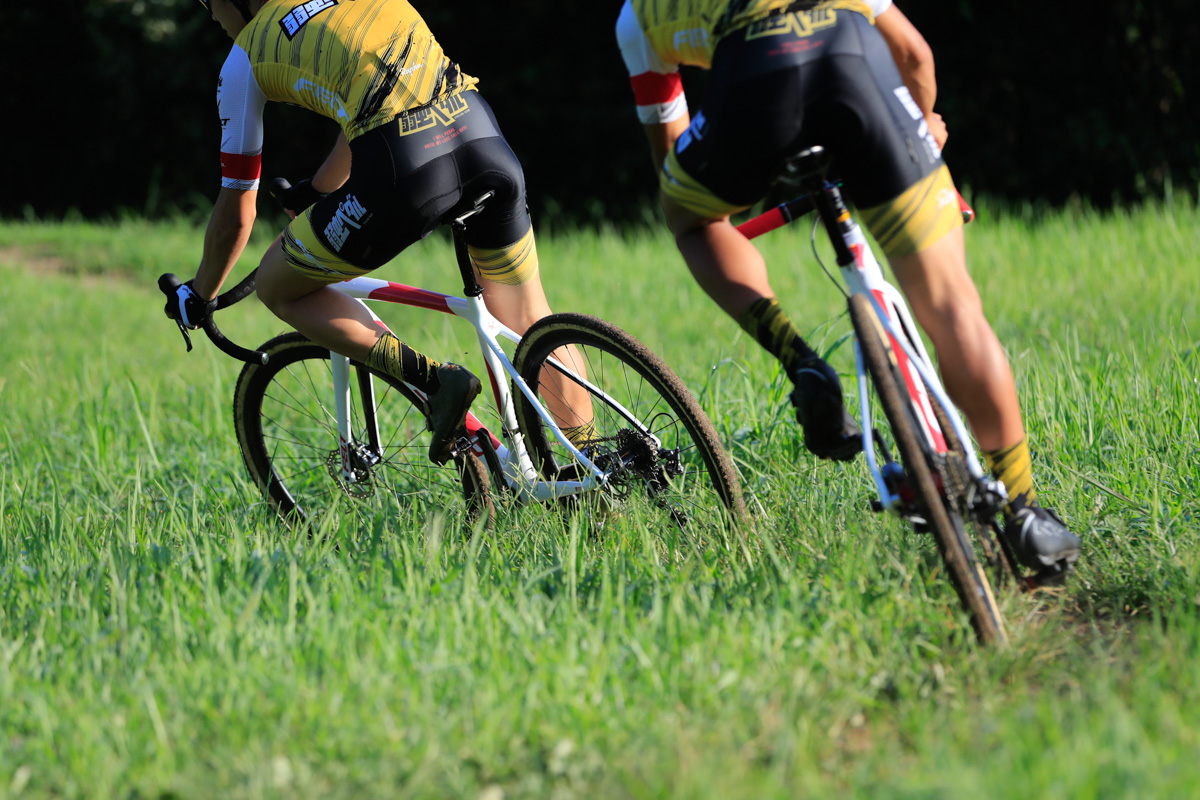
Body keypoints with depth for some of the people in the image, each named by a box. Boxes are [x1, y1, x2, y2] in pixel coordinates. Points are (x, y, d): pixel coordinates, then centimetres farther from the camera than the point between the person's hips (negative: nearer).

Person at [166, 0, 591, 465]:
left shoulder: (245, 60, 15)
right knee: (528, 321, 24)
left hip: (403, 166, -6)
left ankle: (435, 380, 2)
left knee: (277, 288, 15)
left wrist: (199, 297, 37)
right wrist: (316, 192, 59)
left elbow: (235, 218, 20)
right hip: (482, 132, 6)